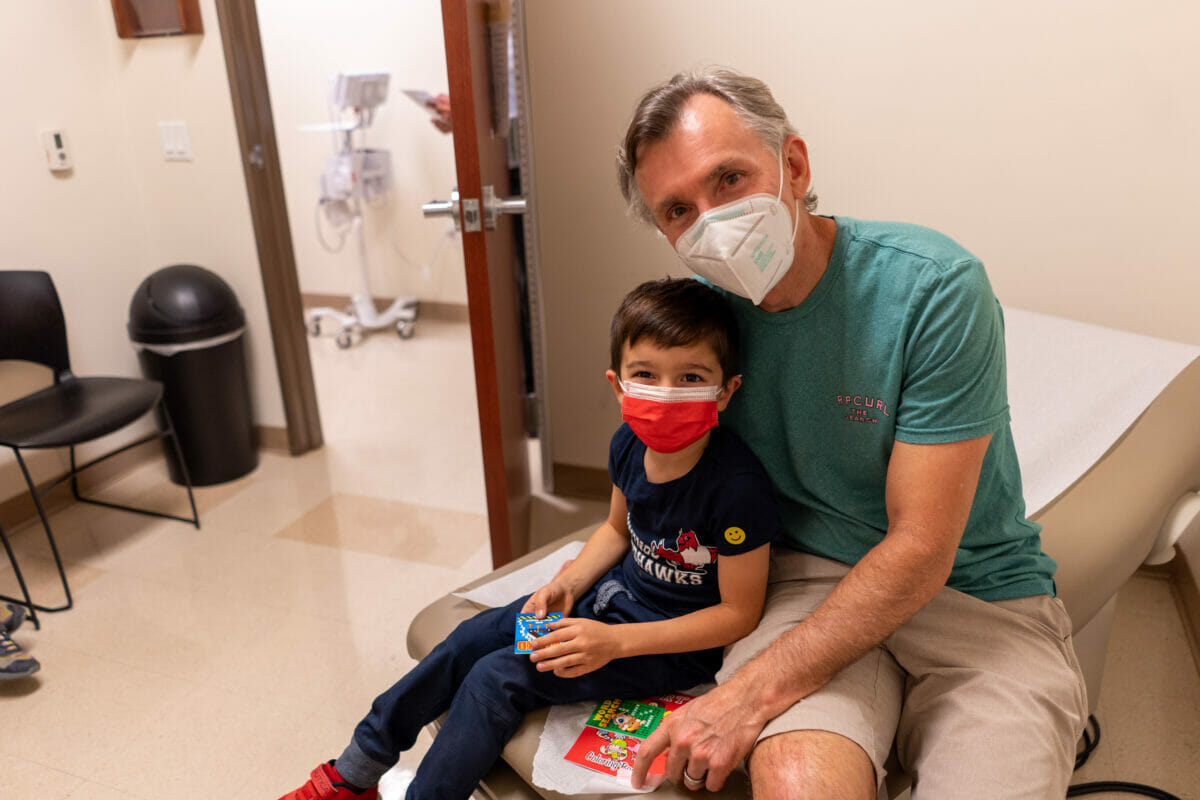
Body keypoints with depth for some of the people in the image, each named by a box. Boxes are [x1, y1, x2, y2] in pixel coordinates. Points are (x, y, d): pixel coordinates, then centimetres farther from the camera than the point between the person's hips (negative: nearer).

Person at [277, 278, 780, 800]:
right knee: (473, 639, 2)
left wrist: (614, 642, -26)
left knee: (498, 677, -15)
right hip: (615, 593, 7)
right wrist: (567, 584, -7)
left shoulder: (738, 487, -30)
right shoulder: (629, 445, -8)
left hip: (684, 641, -7)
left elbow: (739, 612, -22)